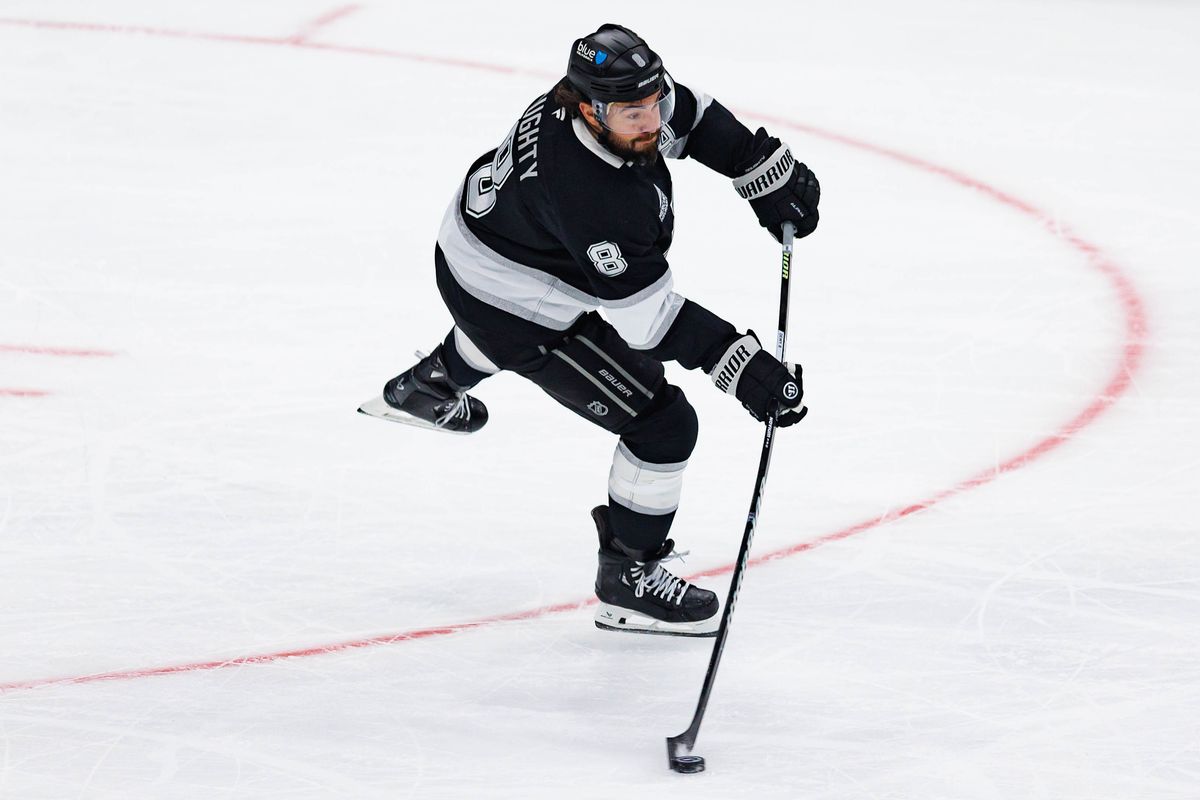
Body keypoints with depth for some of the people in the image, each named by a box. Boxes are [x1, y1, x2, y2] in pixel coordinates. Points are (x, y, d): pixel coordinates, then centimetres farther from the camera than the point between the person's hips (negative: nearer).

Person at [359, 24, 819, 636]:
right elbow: (646, 313, -36)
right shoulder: (591, 196, -41)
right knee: (663, 425, -5)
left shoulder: (624, 94, -20)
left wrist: (770, 175, -7)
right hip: (523, 317, -9)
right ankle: (628, 580, 11)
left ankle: (427, 386, 71)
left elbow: (689, 116, 1)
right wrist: (740, 366, -39)